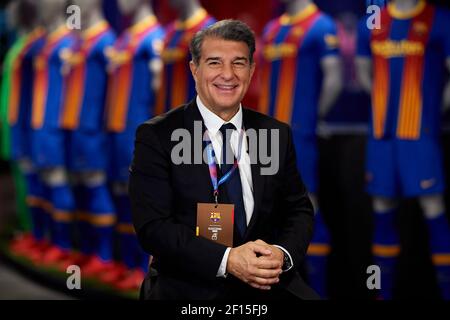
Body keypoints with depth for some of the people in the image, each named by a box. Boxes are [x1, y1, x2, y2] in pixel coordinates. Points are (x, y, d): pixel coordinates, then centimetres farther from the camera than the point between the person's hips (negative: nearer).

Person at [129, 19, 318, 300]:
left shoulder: (277, 134, 10)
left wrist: (283, 254, -10)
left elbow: (299, 210, 12)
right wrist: (227, 260, -20)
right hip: (189, 289, -3)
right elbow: (152, 226, -9)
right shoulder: (157, 137, -2)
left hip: (271, 285, 4)